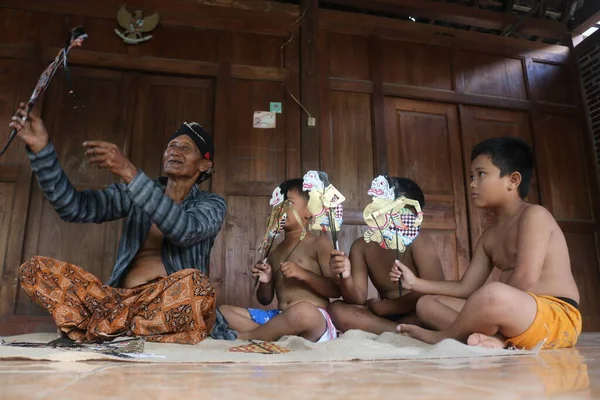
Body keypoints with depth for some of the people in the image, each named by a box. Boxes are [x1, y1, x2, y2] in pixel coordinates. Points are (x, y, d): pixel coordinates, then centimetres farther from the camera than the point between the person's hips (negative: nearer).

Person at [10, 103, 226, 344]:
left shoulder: (211, 204, 3)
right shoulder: (136, 193, 13)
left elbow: (184, 231, -20)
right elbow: (74, 208, 0)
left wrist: (129, 172, -26)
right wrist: (41, 148, -12)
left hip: (170, 304, -3)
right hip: (119, 298, 3)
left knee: (195, 283, -37)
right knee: (35, 269, -11)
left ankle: (101, 329, -21)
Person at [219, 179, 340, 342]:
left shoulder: (319, 243, 3)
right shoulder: (274, 252, 20)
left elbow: (336, 290, -3)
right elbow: (265, 300, 22)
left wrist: (303, 274, -16)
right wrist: (264, 282, 1)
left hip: (316, 319, -6)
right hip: (279, 318, 6)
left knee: (304, 311, -42)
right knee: (221, 311, -5)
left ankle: (241, 337, -20)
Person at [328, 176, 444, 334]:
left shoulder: (418, 241, -13)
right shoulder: (361, 246, -1)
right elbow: (358, 299, -6)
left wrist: (381, 307, -12)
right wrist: (345, 278, -30)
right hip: (385, 316, 4)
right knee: (337, 310, -21)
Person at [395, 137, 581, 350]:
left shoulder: (534, 214, -9)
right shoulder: (490, 237, 16)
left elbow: (525, 279, -21)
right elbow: (466, 287, 15)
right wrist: (415, 283, 9)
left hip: (559, 319, -8)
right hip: (516, 317, 9)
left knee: (494, 295, -42)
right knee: (427, 303, 7)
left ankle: (441, 336, -12)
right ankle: (495, 337, -18)